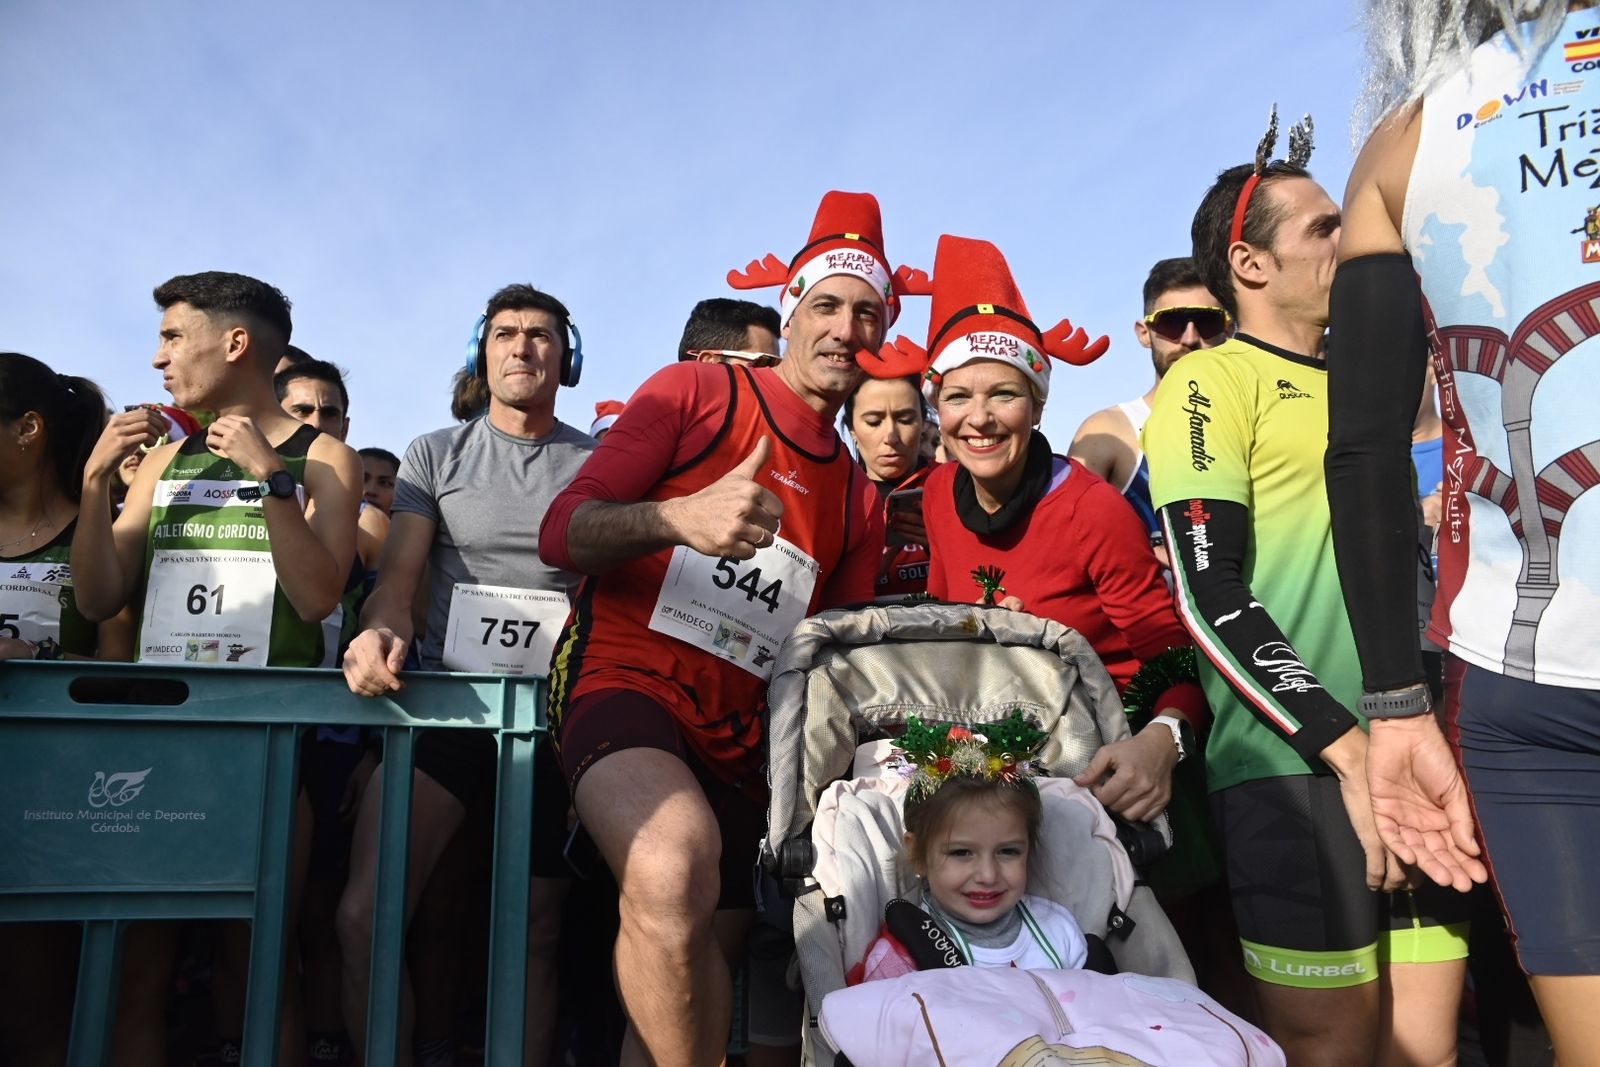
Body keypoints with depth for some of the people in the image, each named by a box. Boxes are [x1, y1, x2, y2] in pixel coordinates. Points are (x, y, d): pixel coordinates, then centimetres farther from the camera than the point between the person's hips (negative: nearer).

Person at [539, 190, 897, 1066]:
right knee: (674, 876, -35)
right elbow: (560, 532, -7)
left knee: (698, 970, 10)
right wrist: (680, 520, -26)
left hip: (741, 737, 6)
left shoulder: (857, 496, 18)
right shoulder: (696, 393, 2)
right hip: (625, 679, -6)